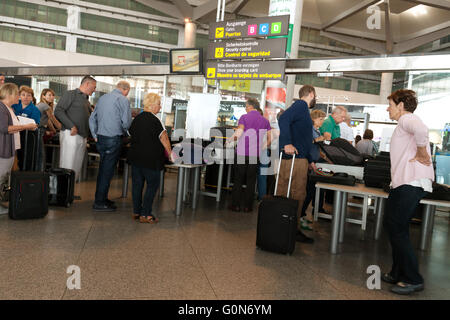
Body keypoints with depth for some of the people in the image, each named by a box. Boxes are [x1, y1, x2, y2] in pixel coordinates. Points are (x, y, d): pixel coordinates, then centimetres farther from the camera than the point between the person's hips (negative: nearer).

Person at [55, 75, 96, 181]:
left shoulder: (87, 101, 23)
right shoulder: (70, 94, 0)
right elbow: (58, 111, -10)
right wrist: (71, 126, -17)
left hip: (82, 137, 8)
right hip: (71, 135, -8)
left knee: (77, 170, 7)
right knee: (67, 168, -9)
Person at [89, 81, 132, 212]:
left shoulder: (102, 98, 14)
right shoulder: (123, 100, -8)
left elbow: (92, 118, 16)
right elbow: (126, 122, -14)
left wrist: (95, 135, 18)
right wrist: (124, 132, 5)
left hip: (100, 139, 7)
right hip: (113, 139, -7)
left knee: (103, 169, 16)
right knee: (107, 171, -2)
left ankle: (101, 198, 25)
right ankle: (99, 203, 3)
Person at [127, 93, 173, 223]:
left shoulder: (136, 119, 9)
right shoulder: (155, 120, -13)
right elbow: (164, 139, -9)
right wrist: (170, 154, 2)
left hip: (135, 157, 7)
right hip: (151, 159, -7)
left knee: (137, 184, 12)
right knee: (153, 184, 2)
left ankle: (136, 212, 19)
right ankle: (145, 214, 2)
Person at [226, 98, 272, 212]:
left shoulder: (244, 117, -3)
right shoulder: (265, 121, 8)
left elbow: (238, 133, -16)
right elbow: (270, 139, 5)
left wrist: (229, 140, -1)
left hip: (242, 153, -3)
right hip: (255, 155, 3)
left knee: (238, 179, 6)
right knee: (251, 181, 9)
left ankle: (236, 205, 9)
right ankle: (247, 206, 12)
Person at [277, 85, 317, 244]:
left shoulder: (302, 107, 26)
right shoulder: (301, 105, -5)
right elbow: (283, 119, -24)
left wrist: (310, 161, 32)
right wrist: (287, 143, -31)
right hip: (295, 159, -10)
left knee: (282, 194, 11)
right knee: (297, 196, -3)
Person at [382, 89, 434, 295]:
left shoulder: (407, 118, -7)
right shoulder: (405, 123, 26)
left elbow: (421, 131, -31)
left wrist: (421, 154, -19)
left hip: (411, 184, -11)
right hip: (404, 183, 11)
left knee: (397, 228, -8)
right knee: (393, 225, 13)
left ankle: (413, 280, 0)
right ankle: (398, 274, 22)